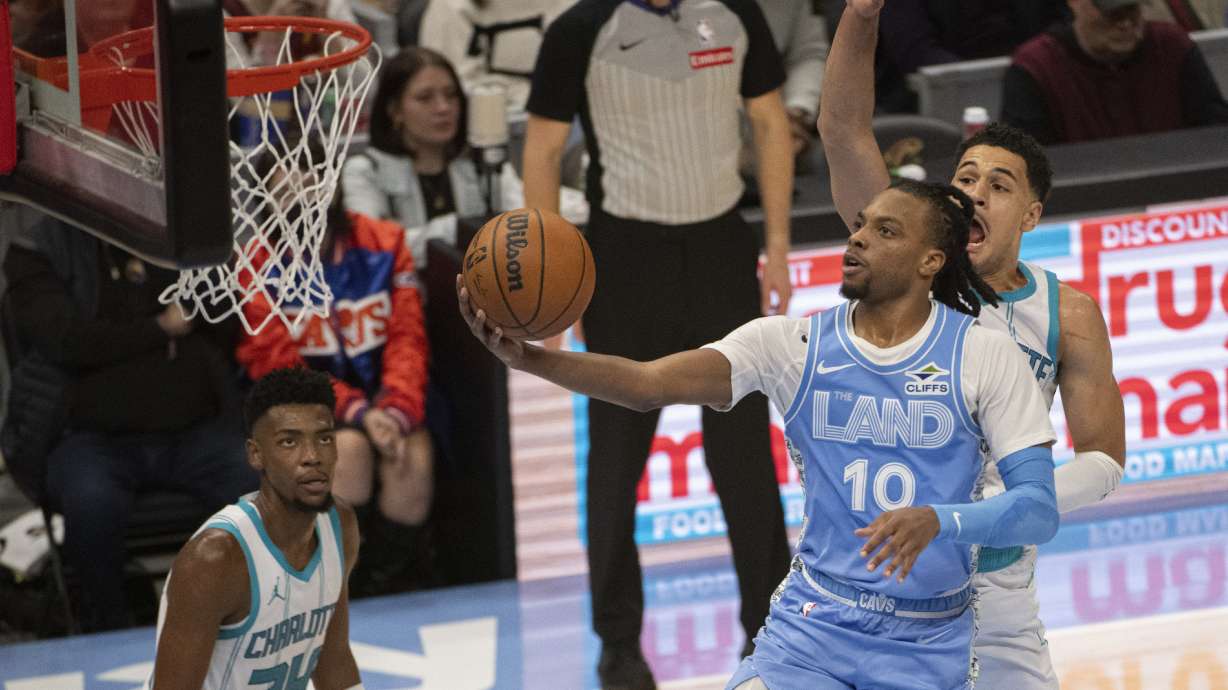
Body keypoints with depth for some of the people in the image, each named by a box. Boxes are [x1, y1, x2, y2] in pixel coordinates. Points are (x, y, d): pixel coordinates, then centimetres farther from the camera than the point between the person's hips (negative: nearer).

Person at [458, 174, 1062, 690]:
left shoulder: (984, 356, -7)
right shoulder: (793, 344, -2)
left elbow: (1039, 510, -11)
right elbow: (650, 384, -14)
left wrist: (937, 521, -29)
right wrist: (527, 358, -30)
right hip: (813, 623, 1)